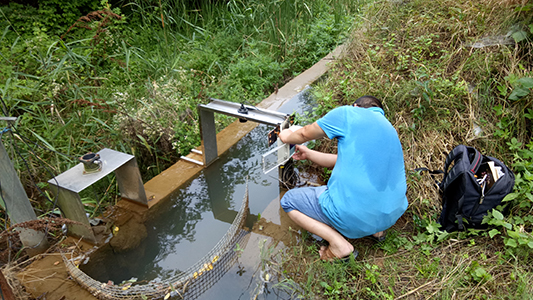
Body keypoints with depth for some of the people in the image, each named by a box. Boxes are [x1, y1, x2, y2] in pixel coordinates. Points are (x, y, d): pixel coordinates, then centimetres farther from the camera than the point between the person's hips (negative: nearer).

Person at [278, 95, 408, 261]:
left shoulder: (348, 113, -5)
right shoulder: (387, 127, 19)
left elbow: (304, 134, 7)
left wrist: (288, 136, 29)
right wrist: (308, 154, 35)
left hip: (354, 216, -8)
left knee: (288, 200, 11)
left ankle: (339, 244, -3)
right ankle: (375, 229, 17)